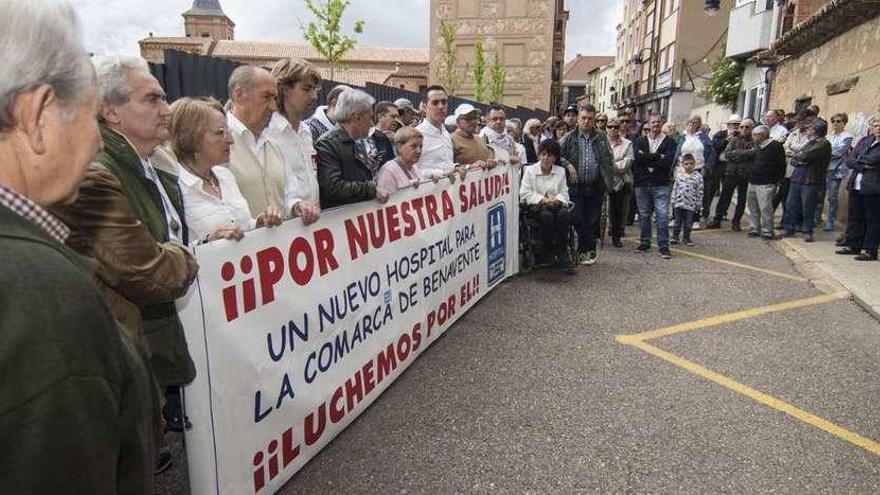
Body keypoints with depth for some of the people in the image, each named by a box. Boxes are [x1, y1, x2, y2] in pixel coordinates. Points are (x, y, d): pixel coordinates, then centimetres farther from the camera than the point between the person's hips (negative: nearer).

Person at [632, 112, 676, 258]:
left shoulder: (669, 142, 6)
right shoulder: (640, 141, 11)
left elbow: (667, 161, -11)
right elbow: (637, 157, -10)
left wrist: (647, 160, -10)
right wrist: (658, 156, -13)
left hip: (661, 185, -2)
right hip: (642, 184, 2)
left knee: (662, 215, -6)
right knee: (644, 215, 10)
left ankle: (664, 246, -1)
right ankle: (644, 243, 21)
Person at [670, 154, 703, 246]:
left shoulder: (698, 177, -2)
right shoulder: (679, 175, 4)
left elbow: (700, 192, 0)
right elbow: (675, 189, 10)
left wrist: (698, 204, -1)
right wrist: (673, 201, 7)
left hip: (690, 205, -1)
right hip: (678, 203, 1)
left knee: (688, 223, 6)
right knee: (678, 221, 7)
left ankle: (686, 237, 19)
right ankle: (675, 236, 17)